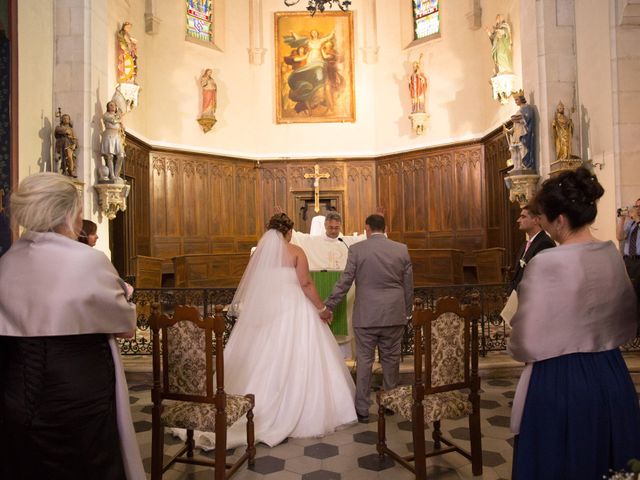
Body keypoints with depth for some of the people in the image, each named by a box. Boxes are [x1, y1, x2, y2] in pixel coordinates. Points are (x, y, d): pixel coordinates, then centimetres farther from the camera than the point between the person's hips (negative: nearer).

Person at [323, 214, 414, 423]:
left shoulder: (356, 249, -5)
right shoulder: (401, 249, 2)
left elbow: (344, 281, -6)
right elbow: (408, 285, 6)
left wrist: (329, 307, 3)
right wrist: (407, 312, 17)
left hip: (366, 315, -2)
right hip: (394, 314, 2)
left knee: (364, 361, 6)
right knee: (391, 360, 15)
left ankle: (362, 410, 12)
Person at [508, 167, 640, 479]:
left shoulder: (546, 263, -22)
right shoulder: (612, 254, -1)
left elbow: (528, 341, -18)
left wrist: (516, 350, 3)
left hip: (559, 383, -6)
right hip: (612, 376, 7)